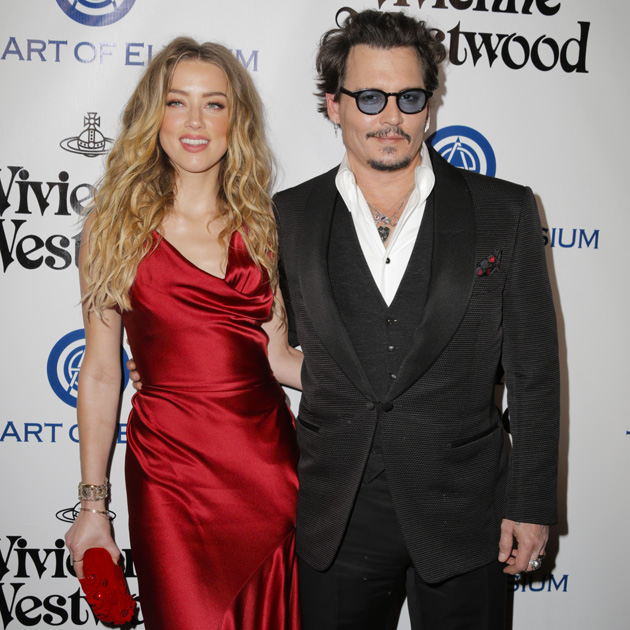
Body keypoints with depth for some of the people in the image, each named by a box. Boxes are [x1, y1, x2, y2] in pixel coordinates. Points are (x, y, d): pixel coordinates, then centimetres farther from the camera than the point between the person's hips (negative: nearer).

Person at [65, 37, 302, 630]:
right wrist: (93, 504, 2)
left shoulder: (262, 223, 6)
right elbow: (101, 372, 2)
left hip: (268, 459, 3)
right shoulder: (115, 225, 0)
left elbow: (277, 355, 10)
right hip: (170, 465, -2)